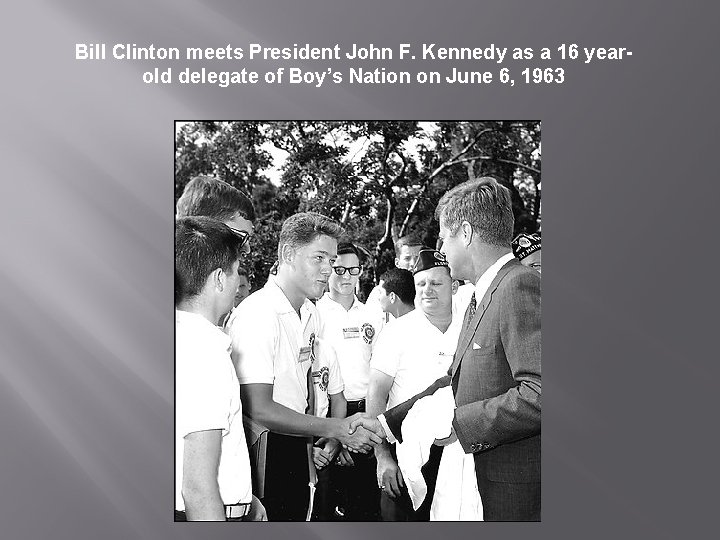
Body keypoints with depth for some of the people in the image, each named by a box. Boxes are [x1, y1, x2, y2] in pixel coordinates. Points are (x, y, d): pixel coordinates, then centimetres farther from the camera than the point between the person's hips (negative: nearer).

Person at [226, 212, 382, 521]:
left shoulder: (311, 314, 7)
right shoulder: (256, 314, -21)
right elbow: (258, 408, -24)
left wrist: (313, 438, 9)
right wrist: (336, 429, -22)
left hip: (296, 448, 8)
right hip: (262, 454, -8)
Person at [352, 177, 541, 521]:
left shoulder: (520, 286, -18)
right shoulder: (480, 298, 15)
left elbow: (541, 393, -27)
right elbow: (454, 384, 19)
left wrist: (458, 423, -20)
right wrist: (385, 423, 16)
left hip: (515, 493, -9)